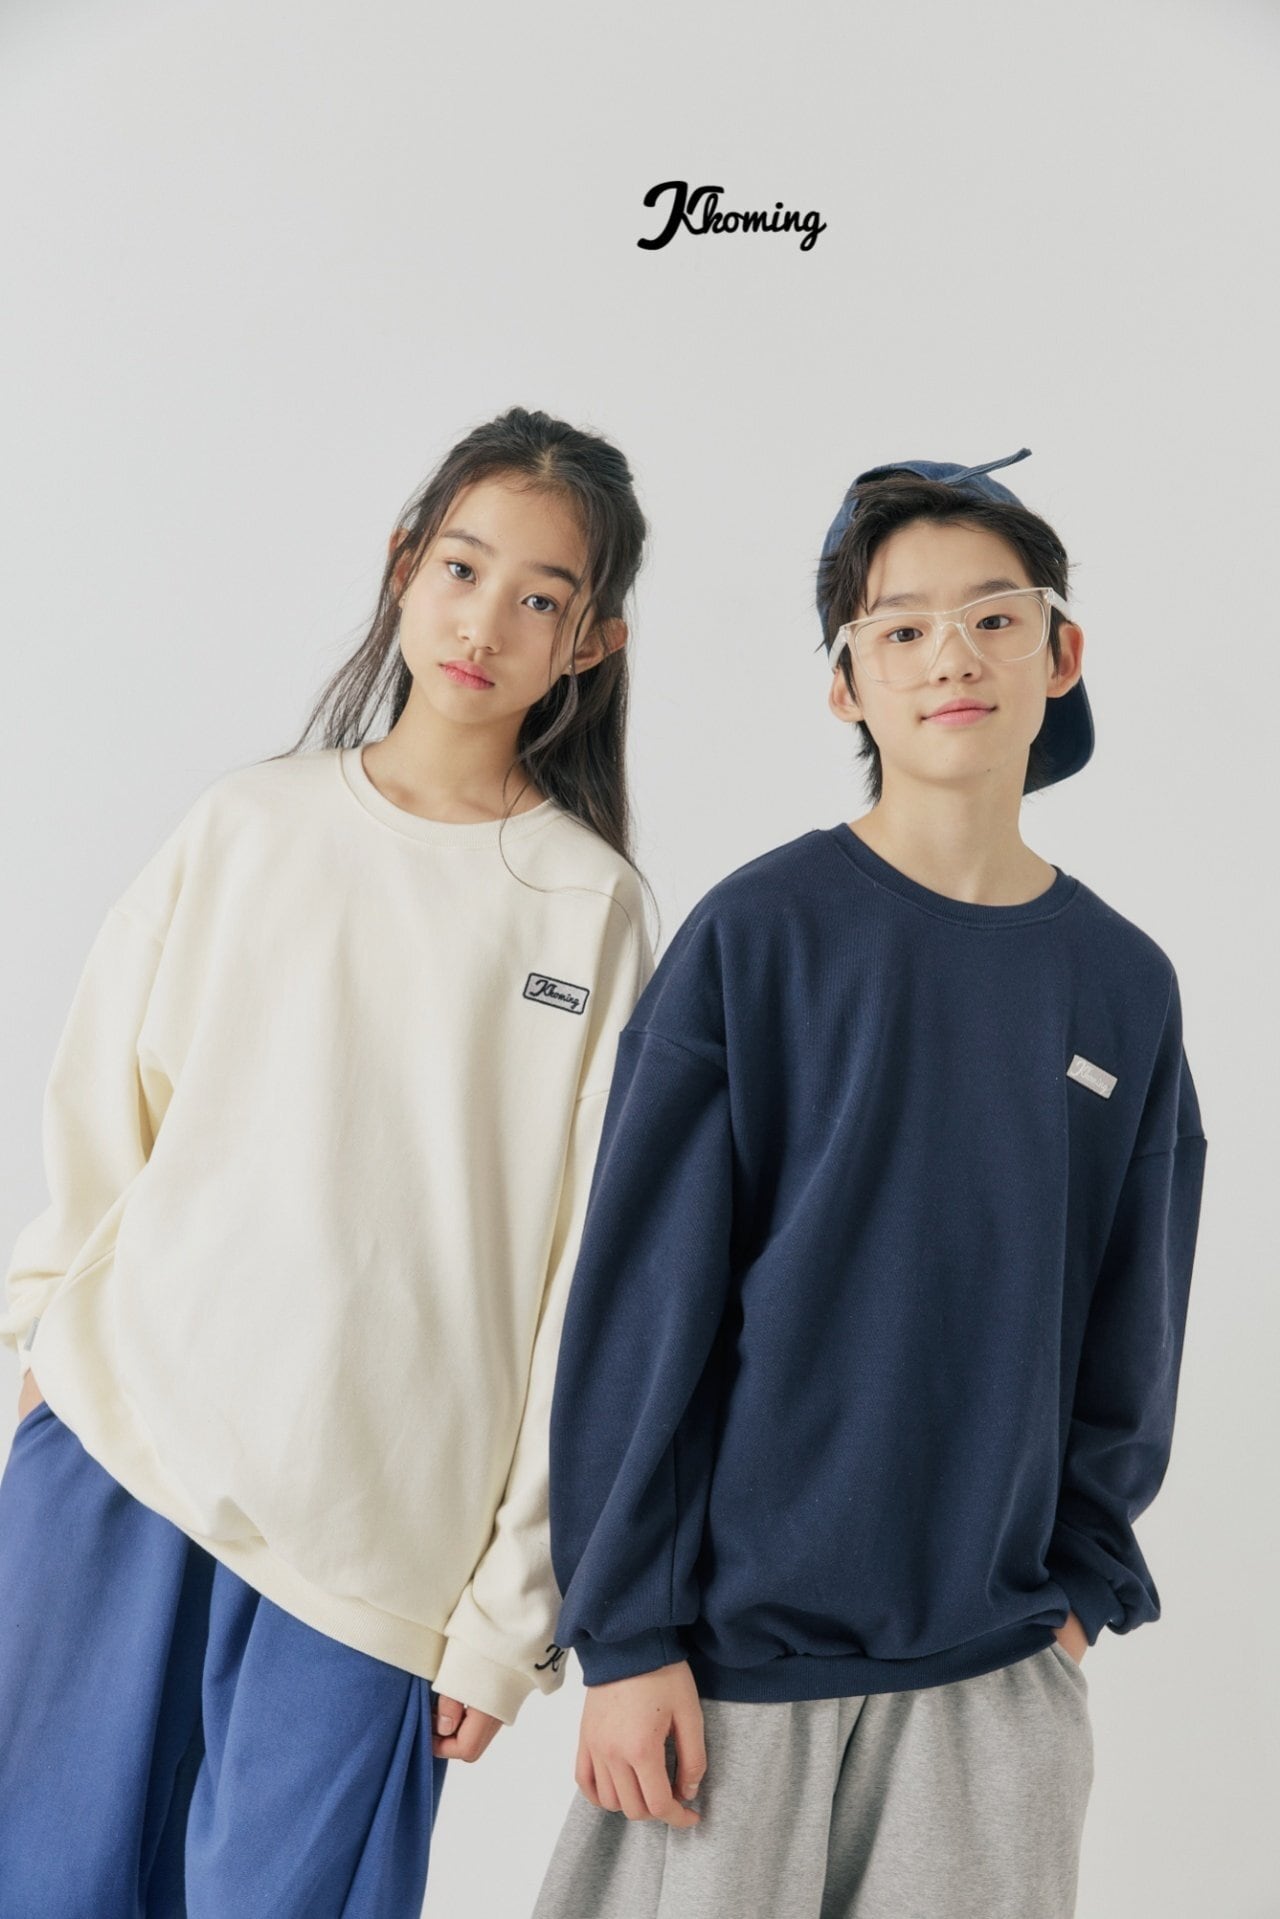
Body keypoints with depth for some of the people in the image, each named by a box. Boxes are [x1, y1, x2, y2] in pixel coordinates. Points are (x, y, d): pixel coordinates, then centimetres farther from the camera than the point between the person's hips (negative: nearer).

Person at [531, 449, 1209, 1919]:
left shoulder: (1124, 985, 2)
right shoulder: (756, 934, -9)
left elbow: (1130, 1339, 9)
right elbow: (641, 1300, -9)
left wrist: (1082, 1583, 5)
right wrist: (625, 1633, -9)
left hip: (997, 1664, 3)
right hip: (733, 1648, -3)